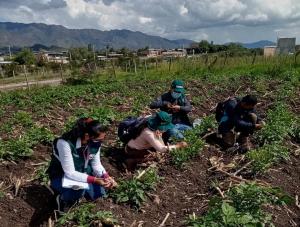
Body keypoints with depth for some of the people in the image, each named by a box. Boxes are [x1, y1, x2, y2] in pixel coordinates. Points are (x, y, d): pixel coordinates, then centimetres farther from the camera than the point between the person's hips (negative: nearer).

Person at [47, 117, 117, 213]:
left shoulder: (95, 142, -17)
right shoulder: (65, 143, -35)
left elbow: (96, 164, -6)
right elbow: (70, 173, -33)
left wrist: (106, 176, -24)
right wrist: (94, 180, -38)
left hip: (82, 174, 6)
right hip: (61, 176, -6)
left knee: (99, 193, -9)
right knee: (80, 189, -33)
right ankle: (62, 199, 0)